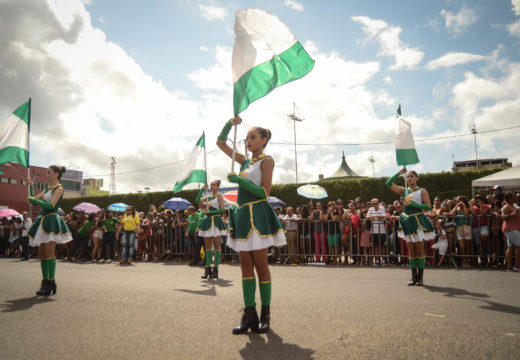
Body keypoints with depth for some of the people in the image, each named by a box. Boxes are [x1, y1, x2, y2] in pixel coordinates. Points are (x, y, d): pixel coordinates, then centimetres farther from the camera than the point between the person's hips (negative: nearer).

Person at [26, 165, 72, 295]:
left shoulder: (59, 189, -3)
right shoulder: (48, 189, 21)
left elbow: (51, 205, -15)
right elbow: (33, 200, 20)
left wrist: (33, 200, -9)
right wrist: (30, 186, 15)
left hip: (52, 220, -8)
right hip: (43, 220, 8)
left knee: (49, 252, -12)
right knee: (42, 252, 6)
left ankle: (51, 282, -11)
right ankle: (45, 282, 11)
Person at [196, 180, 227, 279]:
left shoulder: (219, 196, -1)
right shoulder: (208, 197, 17)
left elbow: (223, 209, -10)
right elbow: (198, 201, 4)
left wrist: (210, 211, -14)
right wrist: (202, 189, 1)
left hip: (216, 221, -6)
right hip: (207, 221, 6)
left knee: (216, 244, -5)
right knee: (207, 245, 3)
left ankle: (215, 269, -2)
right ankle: (207, 269, 5)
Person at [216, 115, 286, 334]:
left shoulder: (266, 161, -2)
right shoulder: (245, 161, 17)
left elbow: (264, 192, -12)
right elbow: (221, 143, 22)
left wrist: (240, 180, -17)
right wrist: (230, 123, 9)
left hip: (258, 214, -7)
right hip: (242, 214, 7)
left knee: (261, 266, -2)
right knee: (246, 266, 5)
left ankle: (265, 315, 8)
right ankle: (249, 314, 9)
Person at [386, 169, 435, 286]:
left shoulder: (422, 191, 0)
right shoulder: (403, 190, 11)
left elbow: (428, 206, -8)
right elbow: (389, 184, 5)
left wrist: (412, 204, -16)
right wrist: (399, 173, 0)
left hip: (418, 221, -4)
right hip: (407, 221, 4)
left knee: (420, 251, -1)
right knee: (411, 252, 7)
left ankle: (420, 277, 5)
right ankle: (414, 277, 11)